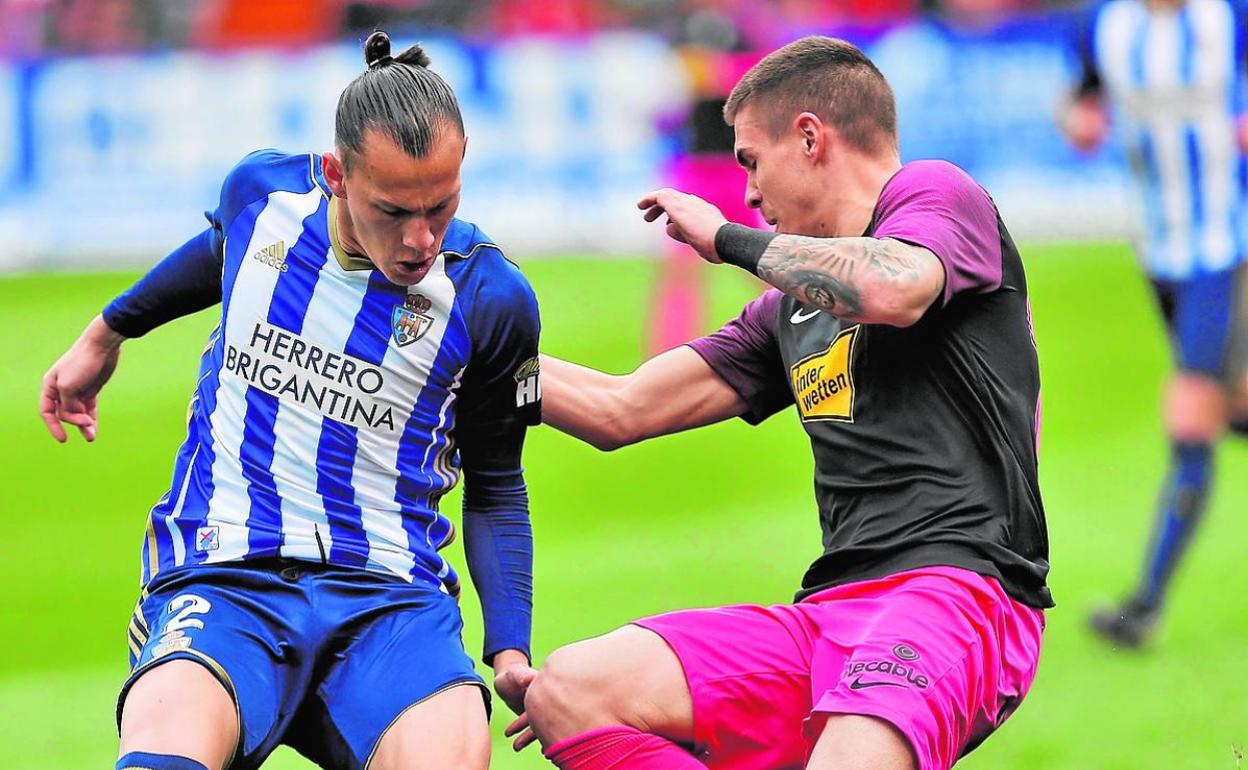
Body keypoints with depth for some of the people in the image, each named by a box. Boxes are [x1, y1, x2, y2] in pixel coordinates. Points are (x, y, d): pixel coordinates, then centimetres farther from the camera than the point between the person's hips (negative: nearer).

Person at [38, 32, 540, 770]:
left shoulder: (490, 298, -2)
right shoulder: (260, 191, 2)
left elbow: (494, 486, 12)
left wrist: (510, 650, 1)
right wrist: (107, 331, 44)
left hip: (390, 596, 0)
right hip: (222, 574, 0)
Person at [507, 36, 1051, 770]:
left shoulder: (935, 193, 4)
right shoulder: (789, 311, 27)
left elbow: (893, 291, -20)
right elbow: (622, 410, 31)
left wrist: (729, 237, -5)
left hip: (957, 588, -8)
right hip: (831, 613, 8)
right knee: (565, 690, -12)